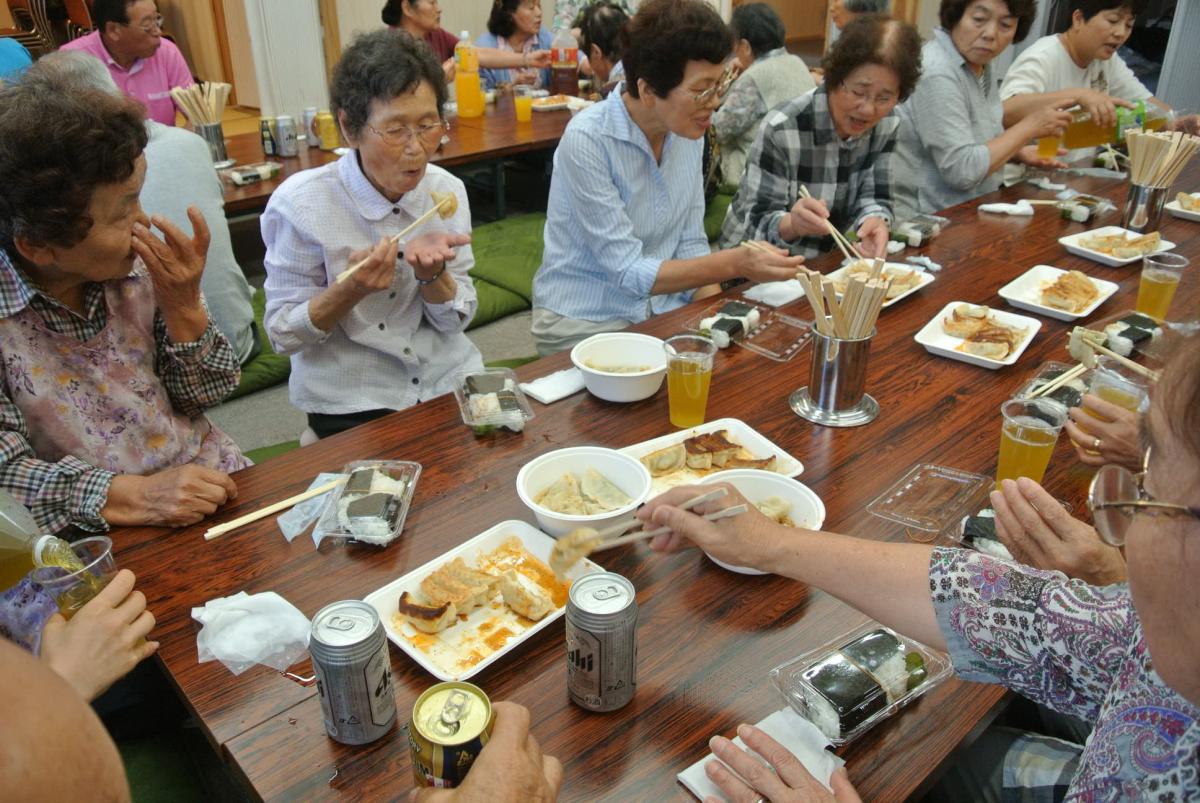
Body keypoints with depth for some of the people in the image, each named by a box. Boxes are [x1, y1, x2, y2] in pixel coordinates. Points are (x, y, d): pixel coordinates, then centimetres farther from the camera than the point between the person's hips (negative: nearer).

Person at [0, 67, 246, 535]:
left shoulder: (138, 267, -5)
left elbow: (206, 394, 4)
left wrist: (183, 305, -11)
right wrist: (128, 496, -27)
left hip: (212, 486, 3)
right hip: (100, 540, -2)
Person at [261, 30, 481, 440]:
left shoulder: (447, 190, -4)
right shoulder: (300, 204, -16)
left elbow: (457, 319, 1)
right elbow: (281, 333, -8)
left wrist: (431, 272, -20)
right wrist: (351, 290, -26)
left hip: (449, 379, 4)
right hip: (351, 401, -4)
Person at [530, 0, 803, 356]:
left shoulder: (688, 130, -1)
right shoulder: (587, 140, -21)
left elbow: (690, 243, 5)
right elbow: (628, 272, -21)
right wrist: (736, 263, -28)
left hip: (665, 309, 6)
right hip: (585, 322, -5)